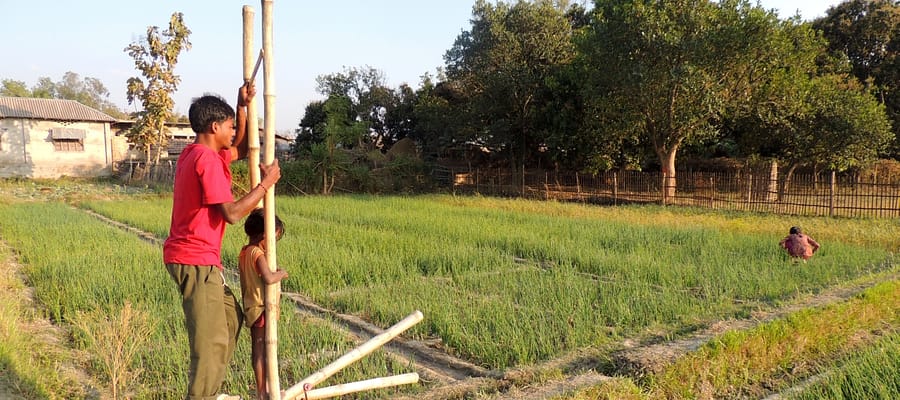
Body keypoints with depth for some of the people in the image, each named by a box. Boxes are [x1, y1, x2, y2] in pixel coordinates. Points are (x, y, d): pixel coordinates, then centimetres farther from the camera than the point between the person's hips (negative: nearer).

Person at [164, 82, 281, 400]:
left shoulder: (194, 153, 13)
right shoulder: (208, 160, -18)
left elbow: (241, 150, 26)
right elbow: (232, 213, -22)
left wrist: (243, 107, 16)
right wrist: (266, 183, -12)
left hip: (193, 257, 11)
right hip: (196, 260, -11)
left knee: (231, 319, 22)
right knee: (211, 340, -7)